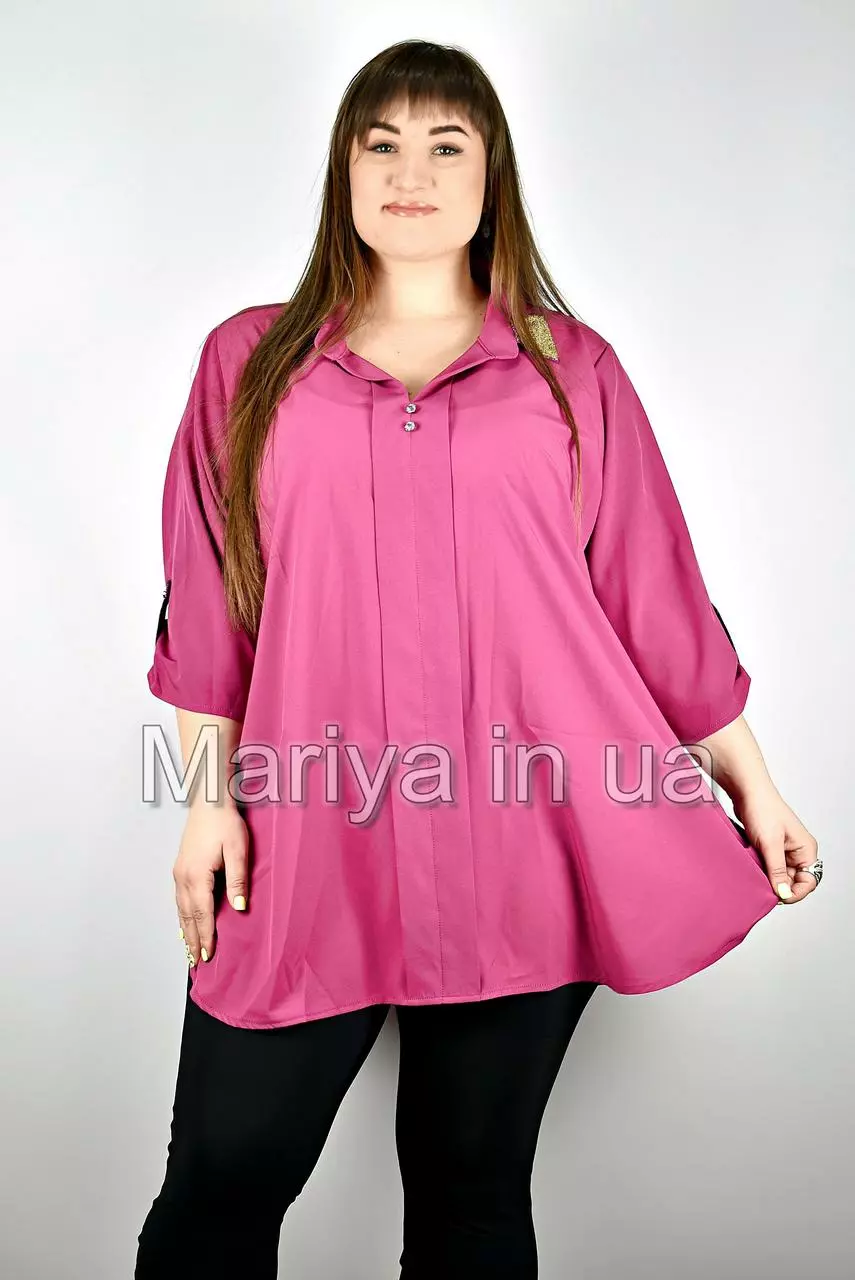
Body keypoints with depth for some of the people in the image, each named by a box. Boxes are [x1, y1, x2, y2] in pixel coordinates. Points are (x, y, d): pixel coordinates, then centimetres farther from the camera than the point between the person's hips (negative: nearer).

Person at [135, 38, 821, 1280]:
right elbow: (207, 604, 8)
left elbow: (655, 592, 9)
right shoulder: (250, 361, 10)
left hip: (525, 847, 0)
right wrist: (210, 799, 3)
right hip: (311, 847, 1)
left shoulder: (571, 367, 8)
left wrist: (753, 786, 10)